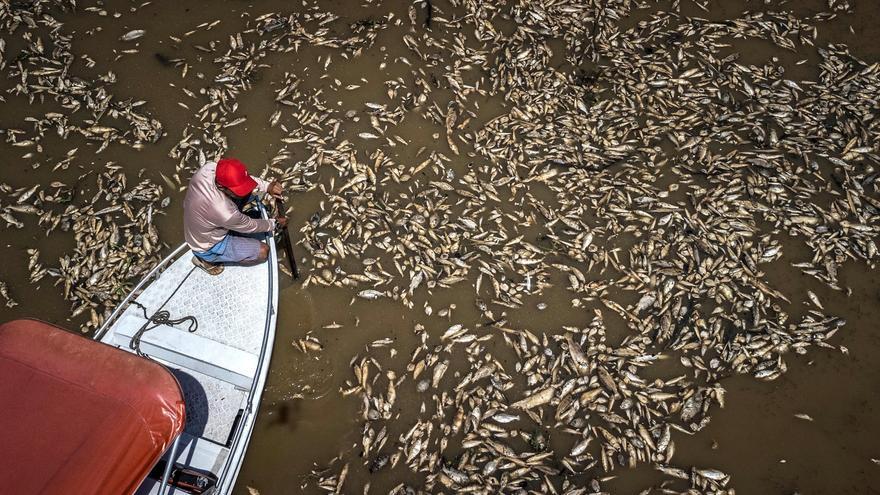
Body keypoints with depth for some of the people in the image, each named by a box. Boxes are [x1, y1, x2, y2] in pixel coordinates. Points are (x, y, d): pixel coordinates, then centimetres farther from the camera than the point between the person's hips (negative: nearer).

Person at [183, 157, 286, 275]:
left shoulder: (209, 168, -28)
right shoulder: (225, 213, -42)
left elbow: (242, 179, -8)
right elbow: (250, 226, -20)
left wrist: (267, 186, -21)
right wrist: (275, 223, -3)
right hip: (208, 246, -6)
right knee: (263, 251, -6)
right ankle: (207, 259, 8)